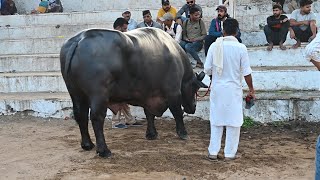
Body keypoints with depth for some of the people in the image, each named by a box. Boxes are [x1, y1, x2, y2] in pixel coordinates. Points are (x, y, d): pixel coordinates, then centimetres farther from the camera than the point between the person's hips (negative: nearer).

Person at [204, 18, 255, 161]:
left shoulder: (215, 46, -5)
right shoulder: (240, 48, -9)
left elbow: (207, 69, -2)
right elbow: (246, 71, -6)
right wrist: (251, 89, 5)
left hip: (217, 87, 2)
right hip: (233, 89, -2)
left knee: (216, 120, 12)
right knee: (233, 121, 8)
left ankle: (213, 152, 15)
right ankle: (229, 153, 13)